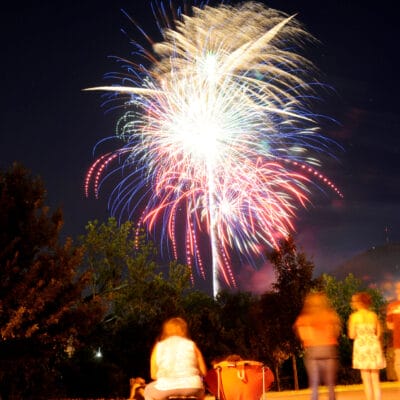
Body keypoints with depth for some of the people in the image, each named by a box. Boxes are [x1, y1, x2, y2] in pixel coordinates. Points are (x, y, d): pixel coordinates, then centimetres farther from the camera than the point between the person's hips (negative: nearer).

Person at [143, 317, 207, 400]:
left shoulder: (159, 346, 11)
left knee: (148, 391, 33)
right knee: (200, 390, 37)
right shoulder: (191, 344, 11)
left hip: (165, 390, -1)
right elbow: (203, 372, 10)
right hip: (191, 387, 1)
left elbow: (153, 375, 10)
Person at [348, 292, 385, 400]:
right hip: (374, 346, 4)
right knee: (375, 379, 9)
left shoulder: (354, 316, -6)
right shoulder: (374, 315, 6)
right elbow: (379, 334, 7)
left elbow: (352, 335, -6)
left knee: (366, 380, 2)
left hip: (361, 347, -4)